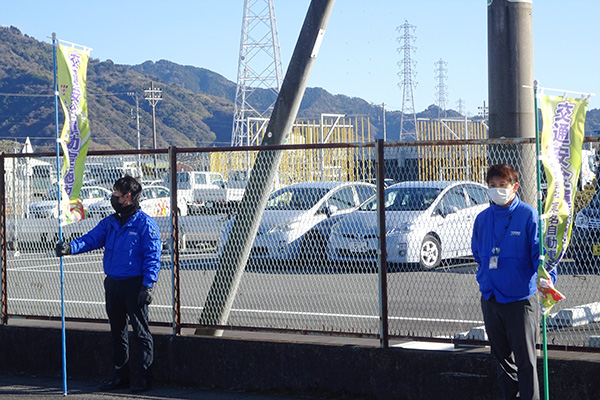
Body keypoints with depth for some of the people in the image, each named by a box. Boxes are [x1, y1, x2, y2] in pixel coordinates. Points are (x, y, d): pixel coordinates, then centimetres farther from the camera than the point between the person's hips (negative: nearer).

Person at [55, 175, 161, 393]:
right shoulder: (110, 222, 12)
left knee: (141, 331, -1)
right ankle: (120, 375, 23)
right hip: (112, 283, 7)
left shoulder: (145, 223, -9)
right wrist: (70, 247, -17)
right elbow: (92, 238, 3)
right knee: (117, 330, 14)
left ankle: (145, 377, 6)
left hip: (134, 285, -7)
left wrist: (148, 285, -19)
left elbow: (152, 257, -12)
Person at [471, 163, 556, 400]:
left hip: (520, 299, -6)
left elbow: (540, 252, -17)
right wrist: (486, 276, 13)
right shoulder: (482, 219, 8)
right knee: (502, 357, 15)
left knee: (525, 361, -3)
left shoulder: (528, 216, -9)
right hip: (489, 298, 6)